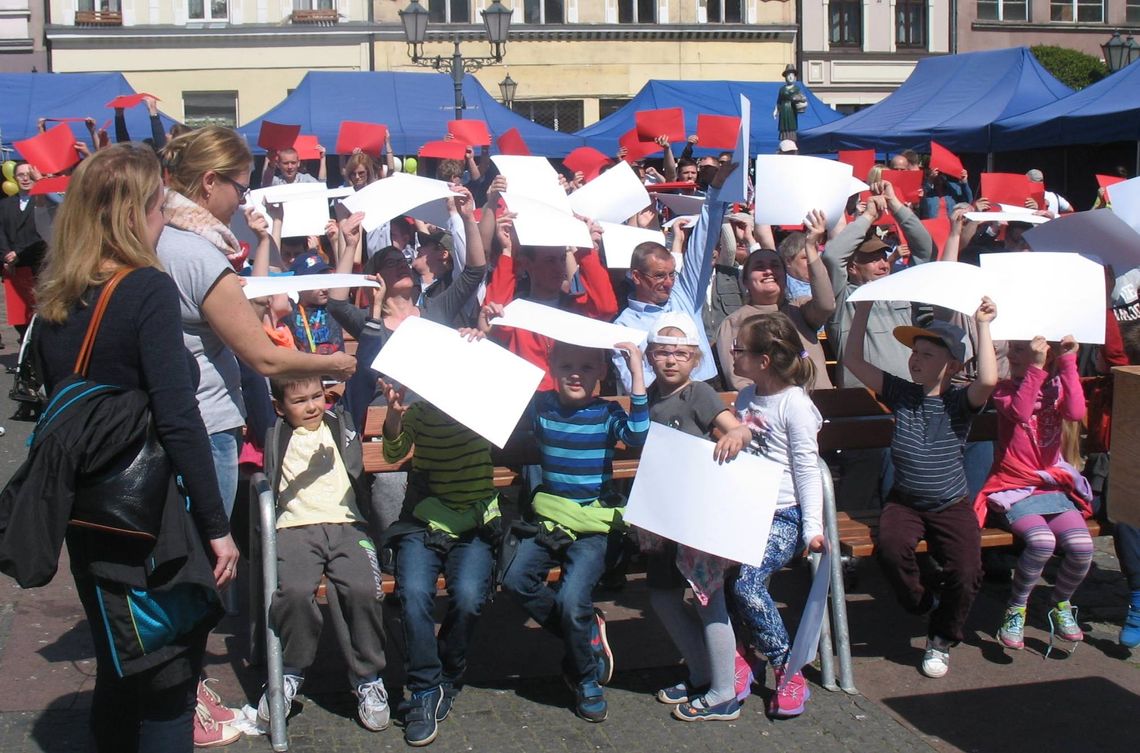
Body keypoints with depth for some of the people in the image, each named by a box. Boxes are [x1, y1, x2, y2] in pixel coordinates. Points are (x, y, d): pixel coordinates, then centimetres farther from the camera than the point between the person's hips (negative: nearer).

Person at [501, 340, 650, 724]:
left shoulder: (606, 412, -4)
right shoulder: (539, 406, 3)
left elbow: (638, 436, -23)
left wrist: (637, 374, -27)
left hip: (597, 522, -4)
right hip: (552, 516, 4)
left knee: (572, 598, -20)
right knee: (515, 578, -18)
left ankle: (588, 678, 9)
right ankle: (588, 631, 7)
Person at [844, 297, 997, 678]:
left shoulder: (959, 402, -6)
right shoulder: (901, 394, 2)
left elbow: (988, 380, -29)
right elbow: (854, 360, -3)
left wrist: (983, 326, -25)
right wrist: (864, 307, -9)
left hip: (951, 506, -1)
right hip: (904, 501, 2)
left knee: (966, 572, -21)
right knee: (890, 547, -31)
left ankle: (940, 639, 8)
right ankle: (921, 600, 2)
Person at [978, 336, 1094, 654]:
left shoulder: (1057, 387, 9)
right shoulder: (1006, 388, 1)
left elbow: (1076, 412, -15)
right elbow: (1019, 412, -23)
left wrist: (1068, 364, -16)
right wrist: (1036, 368, -27)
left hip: (1053, 488, 4)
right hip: (1013, 490, -3)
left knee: (1082, 546, -21)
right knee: (1042, 542, -31)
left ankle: (1060, 605, 9)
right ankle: (1015, 610, -7)